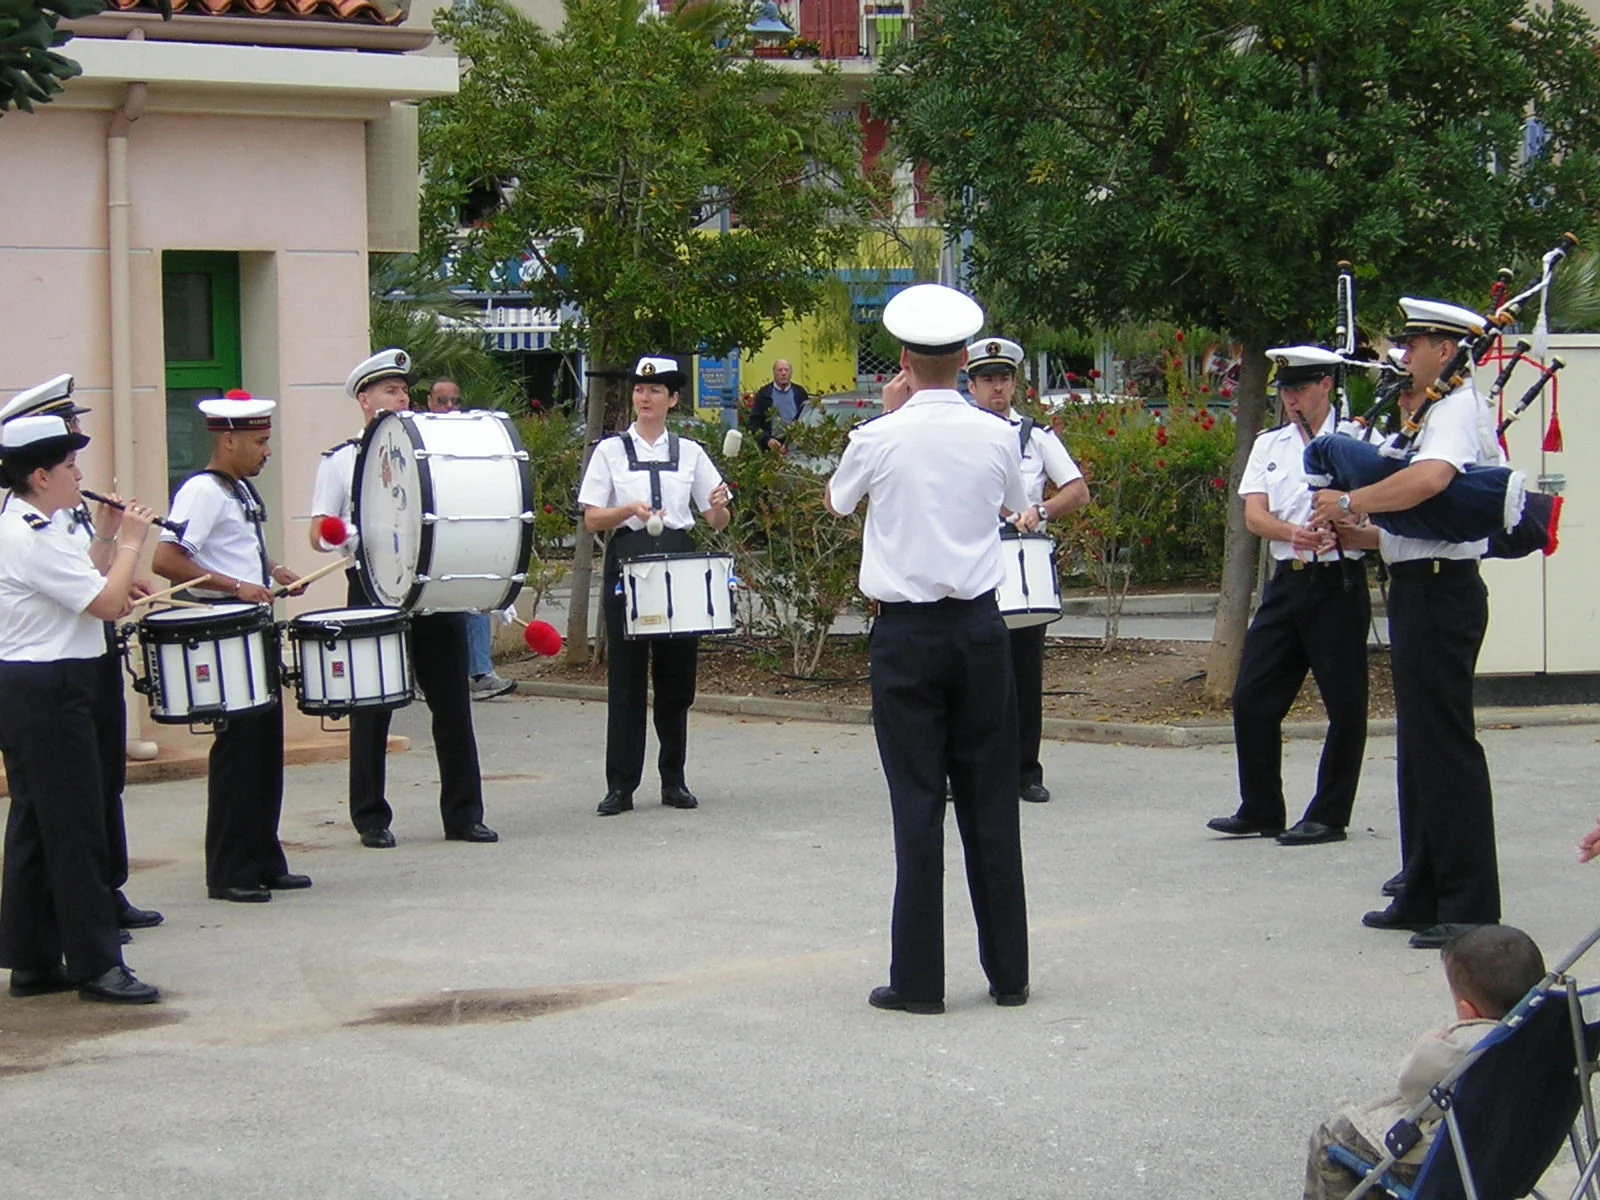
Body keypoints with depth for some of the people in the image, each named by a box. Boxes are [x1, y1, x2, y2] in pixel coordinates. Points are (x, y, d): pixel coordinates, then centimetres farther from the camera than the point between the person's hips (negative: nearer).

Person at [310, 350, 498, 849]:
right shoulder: (341, 461, 6)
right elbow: (319, 535, 2)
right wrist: (348, 540, -21)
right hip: (373, 592, -3)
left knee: (452, 703, 3)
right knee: (372, 708, 2)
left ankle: (463, 813, 11)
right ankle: (371, 818, 10)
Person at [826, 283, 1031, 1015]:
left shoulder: (880, 439, -8)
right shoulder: (996, 437, -2)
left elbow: (836, 502, 14)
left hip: (905, 632, -2)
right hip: (979, 627, 2)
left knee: (917, 802, 0)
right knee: (991, 801, 8)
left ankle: (918, 979, 0)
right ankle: (1008, 970, 13)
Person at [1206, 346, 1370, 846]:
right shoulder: (1269, 446, 13)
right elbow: (1254, 516, 2)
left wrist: (1341, 532, -25)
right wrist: (1292, 533, -19)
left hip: (1338, 584, -5)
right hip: (1285, 582, 5)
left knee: (1344, 705, 0)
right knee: (1252, 698, 4)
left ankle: (1329, 815, 10)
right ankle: (1261, 810, 16)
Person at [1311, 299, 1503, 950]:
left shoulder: (1458, 409, -12)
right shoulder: (1431, 413, 20)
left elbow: (1429, 479, -33)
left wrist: (1349, 502, -21)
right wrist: (1354, 532, 8)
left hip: (1440, 589, -11)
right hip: (1419, 587, 11)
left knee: (1445, 743, -9)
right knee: (1418, 744, 15)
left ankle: (1469, 908, -6)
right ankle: (1424, 896, 22)